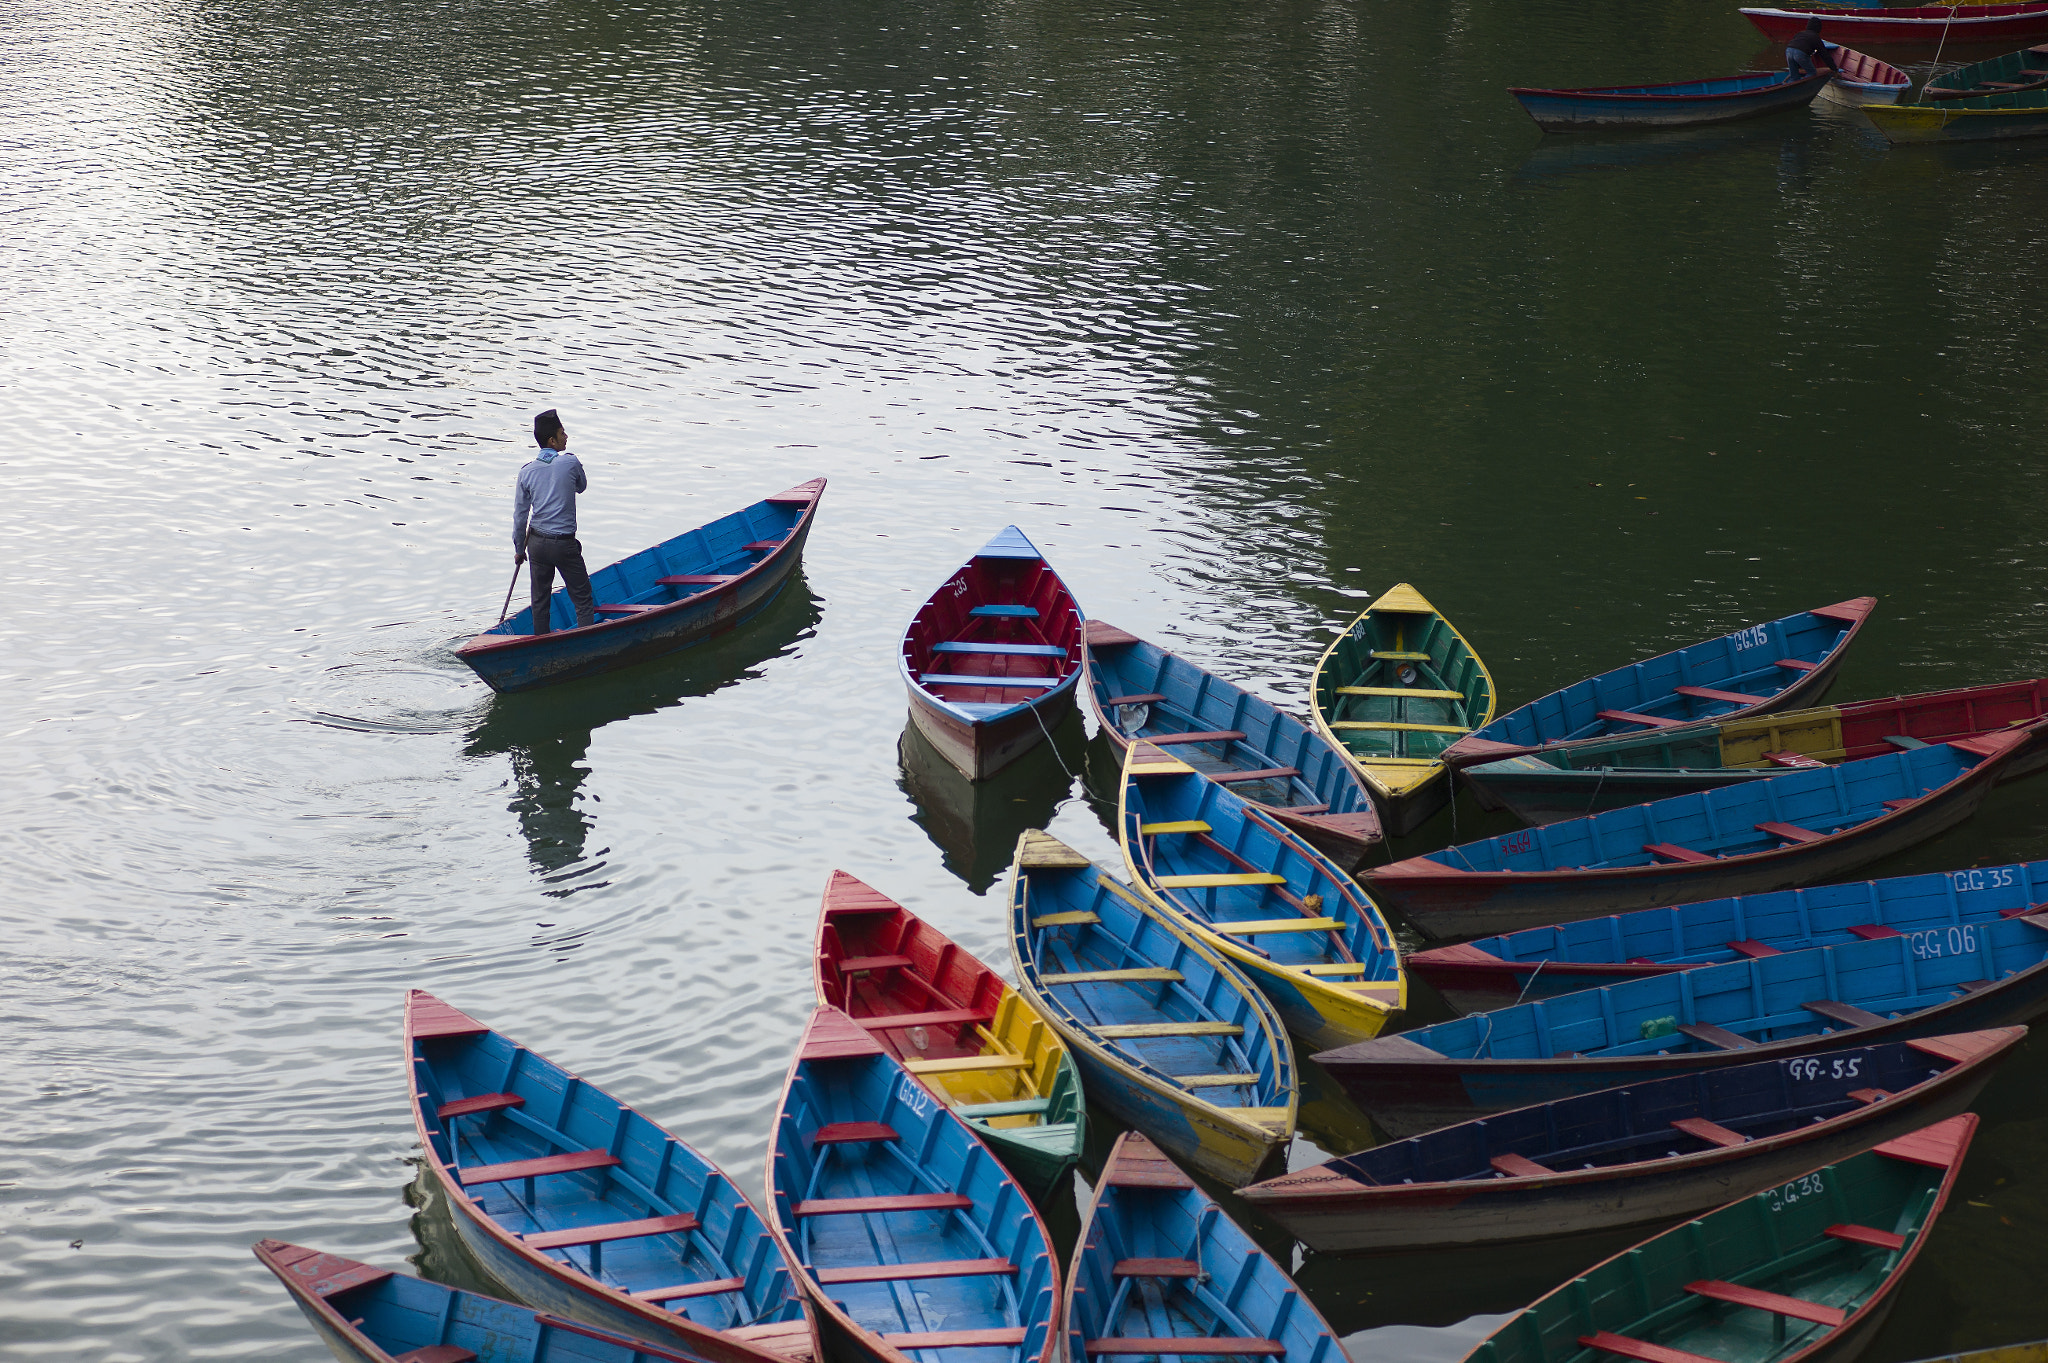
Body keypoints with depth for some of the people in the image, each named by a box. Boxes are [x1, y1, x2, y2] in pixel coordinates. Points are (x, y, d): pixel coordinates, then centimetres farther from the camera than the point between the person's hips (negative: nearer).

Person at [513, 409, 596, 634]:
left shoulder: (527, 471, -1)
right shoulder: (571, 463, -11)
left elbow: (520, 515, 3)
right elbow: (581, 486, 11)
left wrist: (519, 549, 14)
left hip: (537, 542, 4)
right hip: (564, 544, -4)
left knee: (540, 600, 14)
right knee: (582, 598, 3)